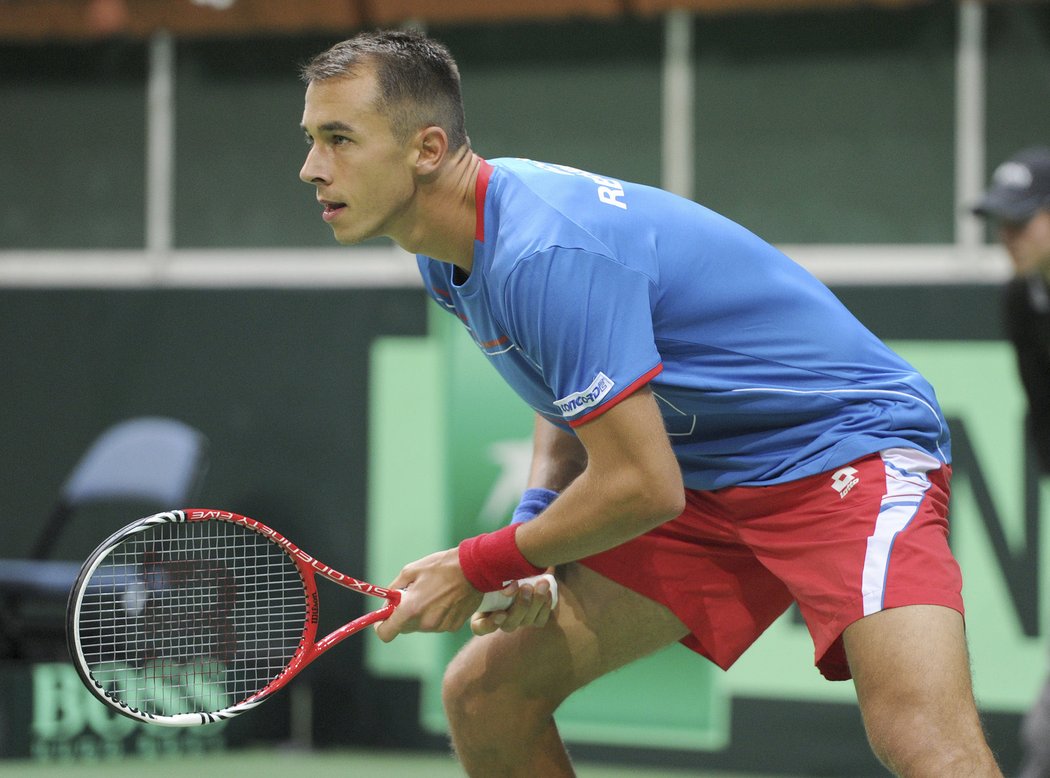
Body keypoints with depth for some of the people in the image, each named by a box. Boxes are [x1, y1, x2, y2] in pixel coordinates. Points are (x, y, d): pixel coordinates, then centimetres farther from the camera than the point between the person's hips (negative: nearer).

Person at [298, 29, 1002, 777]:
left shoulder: (546, 252, -28)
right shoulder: (450, 255, 2)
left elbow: (642, 488, -27)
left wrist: (479, 568, -13)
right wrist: (531, 536, -3)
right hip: (702, 473, 9)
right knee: (483, 693, 3)